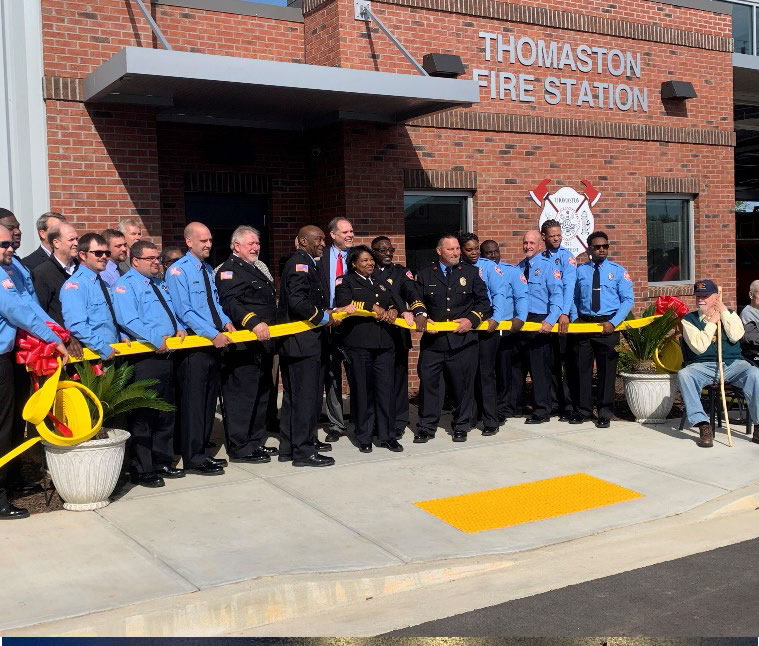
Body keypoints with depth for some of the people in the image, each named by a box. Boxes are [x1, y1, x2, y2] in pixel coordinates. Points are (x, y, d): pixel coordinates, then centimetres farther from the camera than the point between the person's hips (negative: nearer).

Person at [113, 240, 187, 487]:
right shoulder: (125, 285, -7)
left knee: (166, 413, 16)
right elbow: (128, 320, -20)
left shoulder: (160, 284, 19)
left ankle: (162, 462, 28)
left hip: (167, 354, 9)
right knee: (143, 415, -2)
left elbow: (171, 311, 22)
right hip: (145, 358, -9)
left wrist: (179, 328, 1)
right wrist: (156, 339, -25)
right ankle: (142, 470, 7)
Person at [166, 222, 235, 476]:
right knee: (194, 401, -3)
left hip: (214, 341, 8)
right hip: (194, 344, -8)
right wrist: (214, 334, -22)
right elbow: (185, 312, -17)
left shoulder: (208, 269, 15)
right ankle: (193, 458, 5)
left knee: (209, 400, 13)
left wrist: (226, 322, 0)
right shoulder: (178, 271, -10)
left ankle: (201, 451, 24)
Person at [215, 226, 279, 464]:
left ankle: (256, 442, 26)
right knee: (242, 395, -6)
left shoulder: (256, 269, 21)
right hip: (243, 345, -10)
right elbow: (229, 303, -24)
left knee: (261, 394, 16)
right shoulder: (229, 270, -10)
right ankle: (240, 448, 1)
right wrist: (254, 322, -35)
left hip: (262, 344, 10)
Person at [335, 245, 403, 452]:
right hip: (358, 344, -4)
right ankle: (364, 437, 9)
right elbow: (344, 303, -10)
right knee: (362, 390, 0)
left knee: (386, 388, 0)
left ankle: (387, 435, 9)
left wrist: (394, 311, -4)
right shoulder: (345, 282, 8)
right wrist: (372, 307, -9)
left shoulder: (383, 284, 25)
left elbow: (398, 304, 19)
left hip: (384, 343, 4)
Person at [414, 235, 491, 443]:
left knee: (463, 384, 4)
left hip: (463, 339, 0)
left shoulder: (471, 273, 11)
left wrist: (472, 319, -5)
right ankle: (426, 427, 9)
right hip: (432, 339, 0)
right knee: (428, 381, -2)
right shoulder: (425, 274, 10)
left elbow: (483, 301, 10)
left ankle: (461, 426, 17)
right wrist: (421, 316, -11)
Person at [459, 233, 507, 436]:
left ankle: (491, 422, 4)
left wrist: (495, 318, -18)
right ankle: (469, 417, 21)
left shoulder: (488, 266, 0)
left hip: (486, 325, -2)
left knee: (485, 373, -1)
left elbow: (499, 293, -7)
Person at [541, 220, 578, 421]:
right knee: (551, 362, 10)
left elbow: (569, 286, -15)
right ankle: (554, 403, 19)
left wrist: (564, 313, -27)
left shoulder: (566, 257, -3)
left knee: (567, 362, -2)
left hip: (564, 316, -4)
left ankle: (568, 406, 4)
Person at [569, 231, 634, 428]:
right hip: (583, 323, 2)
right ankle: (581, 410, 19)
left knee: (607, 370, 4)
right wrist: (574, 319, -5)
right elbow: (573, 298, 11)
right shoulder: (580, 271, 7)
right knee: (581, 368, 7)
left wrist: (613, 323, -13)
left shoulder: (618, 271, 2)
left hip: (608, 325, -1)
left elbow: (628, 300, -3)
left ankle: (605, 414, 14)